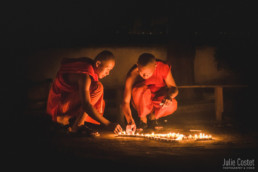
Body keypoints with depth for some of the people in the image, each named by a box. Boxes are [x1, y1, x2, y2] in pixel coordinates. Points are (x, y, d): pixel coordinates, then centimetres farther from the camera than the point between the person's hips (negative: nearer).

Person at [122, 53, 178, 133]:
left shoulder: (164, 68, -24)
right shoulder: (132, 74, -28)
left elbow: (174, 88, -15)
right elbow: (125, 101, -30)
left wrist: (169, 96, -39)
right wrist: (130, 121, -45)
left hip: (158, 101, 2)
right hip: (141, 102, -1)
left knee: (172, 105, -32)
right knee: (141, 90, -36)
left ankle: (153, 116, 2)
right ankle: (142, 119, -8)